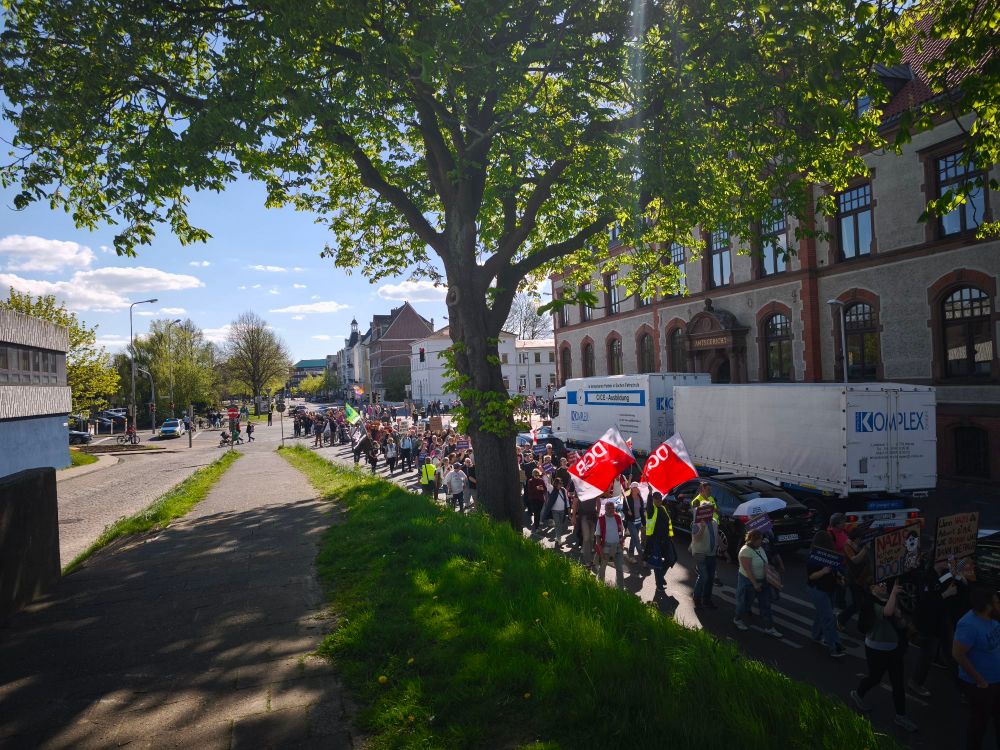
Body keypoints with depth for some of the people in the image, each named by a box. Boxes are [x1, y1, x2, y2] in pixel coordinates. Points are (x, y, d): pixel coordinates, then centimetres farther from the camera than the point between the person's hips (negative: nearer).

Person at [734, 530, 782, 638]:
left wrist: (767, 578, 5)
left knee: (766, 604, 9)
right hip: (748, 581, -8)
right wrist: (755, 584, -24)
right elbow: (748, 570, -25)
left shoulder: (759, 548, 4)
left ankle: (770, 628, 16)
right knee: (746, 602, 9)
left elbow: (764, 564, 12)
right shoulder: (746, 551, -24)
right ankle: (737, 620, 32)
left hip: (762, 580, 8)